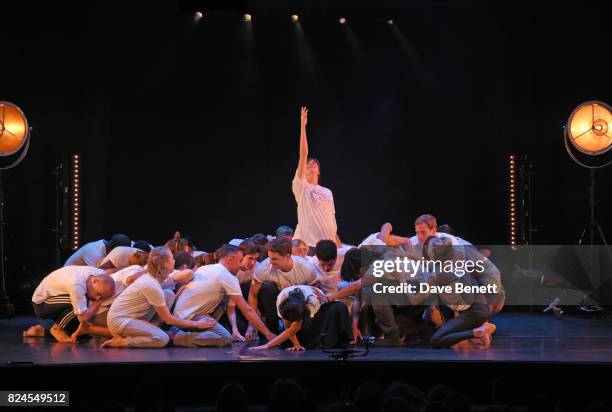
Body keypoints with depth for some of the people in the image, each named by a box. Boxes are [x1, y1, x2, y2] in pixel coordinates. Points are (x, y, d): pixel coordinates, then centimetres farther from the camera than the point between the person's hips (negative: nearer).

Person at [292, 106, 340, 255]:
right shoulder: (301, 186, 3)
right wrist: (303, 126, -10)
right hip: (306, 243, -5)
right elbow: (303, 155, -4)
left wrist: (338, 245, 12)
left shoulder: (327, 192, 17)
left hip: (327, 244, 5)